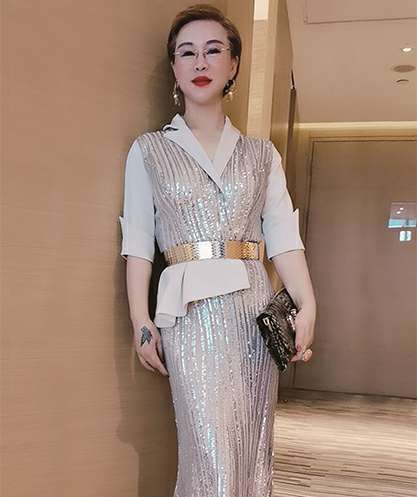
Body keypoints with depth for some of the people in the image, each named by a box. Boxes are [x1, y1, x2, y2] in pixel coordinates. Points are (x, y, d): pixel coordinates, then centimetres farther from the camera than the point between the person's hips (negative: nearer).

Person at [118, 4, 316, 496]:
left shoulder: (262, 154, 13)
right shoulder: (149, 150, 8)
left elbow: (284, 237, 5)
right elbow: (138, 242, 3)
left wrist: (307, 305, -8)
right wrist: (140, 321, -6)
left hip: (255, 306, 3)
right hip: (191, 310, -2)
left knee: (252, 448, 8)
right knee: (212, 455, -7)